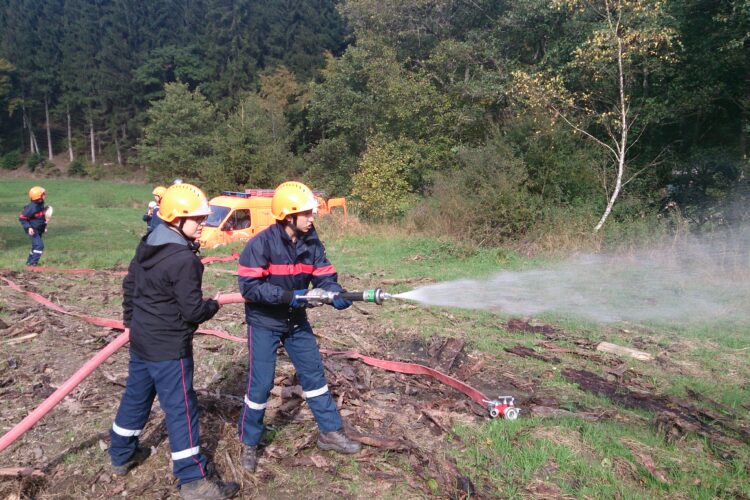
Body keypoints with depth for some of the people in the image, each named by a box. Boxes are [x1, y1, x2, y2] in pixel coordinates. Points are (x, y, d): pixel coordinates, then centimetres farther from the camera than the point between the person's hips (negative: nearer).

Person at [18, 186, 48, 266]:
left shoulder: (41, 204, 5)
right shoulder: (32, 207, -23)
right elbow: (22, 218, -20)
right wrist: (28, 227, -27)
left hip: (39, 230, 9)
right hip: (33, 230, -9)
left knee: (36, 245, 17)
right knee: (39, 245, -17)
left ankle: (29, 261, 29)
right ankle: (32, 262, -13)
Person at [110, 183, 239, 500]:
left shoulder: (147, 245, 4)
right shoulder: (184, 259, -24)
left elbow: (130, 284, 14)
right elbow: (193, 310, -22)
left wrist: (131, 320, 25)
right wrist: (213, 305, -2)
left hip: (142, 339, 9)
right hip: (169, 346, -9)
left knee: (136, 396, 23)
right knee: (180, 408, -1)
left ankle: (122, 455, 42)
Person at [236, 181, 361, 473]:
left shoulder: (311, 243, -6)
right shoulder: (261, 244, -22)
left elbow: (324, 276, -4)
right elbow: (249, 287, -24)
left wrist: (335, 294, -26)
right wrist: (287, 296, -31)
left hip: (296, 320, 5)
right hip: (264, 322, -5)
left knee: (314, 374, 10)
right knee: (260, 383, 0)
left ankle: (330, 432, 25)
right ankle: (249, 443, 22)